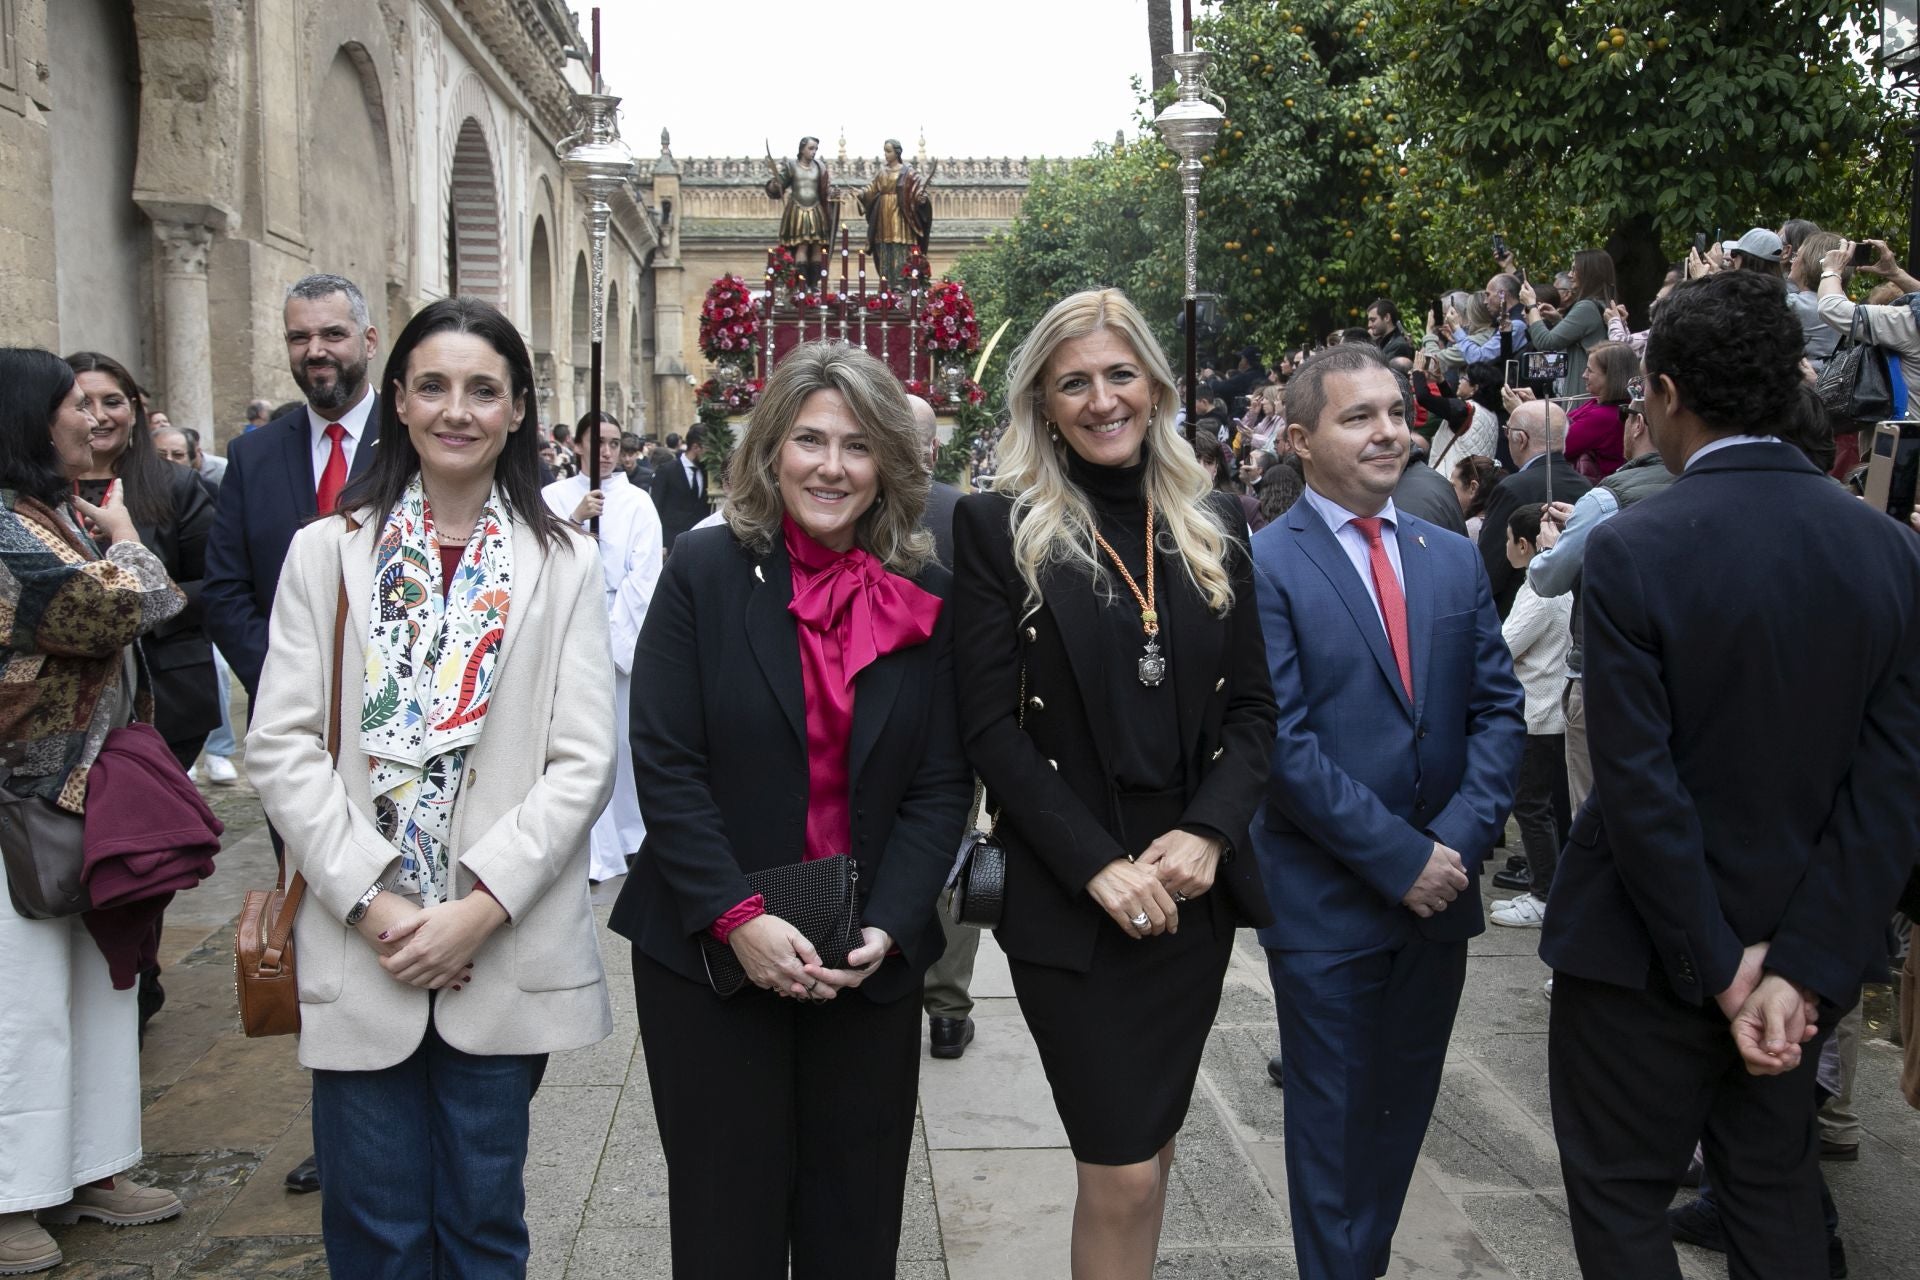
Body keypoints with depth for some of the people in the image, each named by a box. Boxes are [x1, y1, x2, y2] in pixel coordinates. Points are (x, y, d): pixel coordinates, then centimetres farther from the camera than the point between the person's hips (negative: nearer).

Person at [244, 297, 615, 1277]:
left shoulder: (563, 565, 3)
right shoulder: (326, 551, 4)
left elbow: (583, 762, -3)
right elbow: (280, 745, -2)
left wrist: (480, 909, -12)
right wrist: (371, 904, -11)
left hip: (505, 953, 0)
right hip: (358, 947, 0)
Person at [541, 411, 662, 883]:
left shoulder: (638, 503, 4)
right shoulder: (554, 497, 6)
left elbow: (644, 575, -2)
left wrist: (613, 629, -9)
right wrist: (574, 520, -16)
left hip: (620, 629, 0)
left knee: (625, 733, 5)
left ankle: (631, 834, 21)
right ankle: (594, 850, 1)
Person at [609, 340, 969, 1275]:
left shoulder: (926, 598, 1)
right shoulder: (705, 570, -4)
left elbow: (942, 784, 0)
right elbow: (664, 764, -9)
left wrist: (887, 930, -12)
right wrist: (738, 918, -17)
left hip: (871, 966, 2)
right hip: (711, 953, -2)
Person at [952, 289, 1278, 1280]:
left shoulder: (1212, 526, 8)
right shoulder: (999, 528, -5)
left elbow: (1252, 704, 7)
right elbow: (989, 725, -9)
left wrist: (1206, 832, -10)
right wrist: (1099, 865, -15)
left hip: (1194, 889, 4)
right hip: (1068, 898, -4)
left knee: (1147, 1148, 16)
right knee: (1121, 1172, -1)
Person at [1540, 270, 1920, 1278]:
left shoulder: (1631, 552, -19)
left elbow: (1638, 786, -20)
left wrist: (1720, 969, -11)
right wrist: (1802, 968, -10)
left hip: (1647, 950, -5)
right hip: (1802, 947, 5)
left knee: (1621, 1197, 12)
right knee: (1776, 1195, 22)